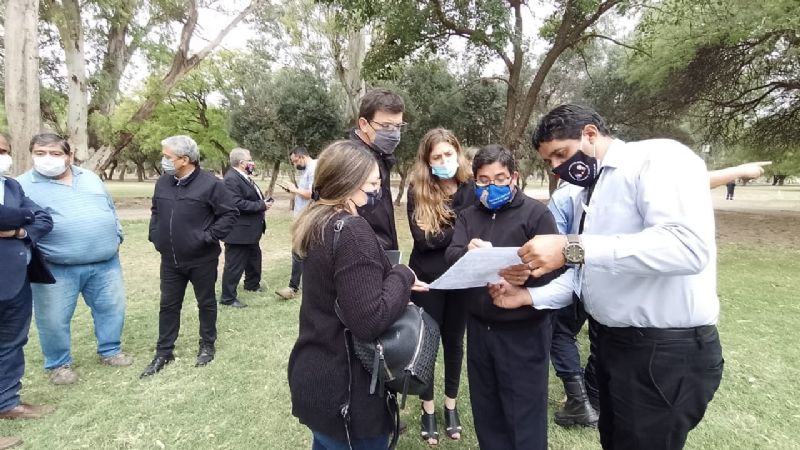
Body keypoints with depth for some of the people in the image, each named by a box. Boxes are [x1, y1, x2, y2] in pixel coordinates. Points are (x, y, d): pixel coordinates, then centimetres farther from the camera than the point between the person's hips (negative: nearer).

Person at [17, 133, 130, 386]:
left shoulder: (90, 178, 11)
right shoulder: (24, 186, -2)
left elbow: (111, 209, 17)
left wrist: (116, 238, 11)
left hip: (105, 263, 3)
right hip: (56, 268, -3)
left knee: (112, 308, 11)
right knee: (54, 319, 7)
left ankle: (110, 351, 30)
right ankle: (59, 364, 28)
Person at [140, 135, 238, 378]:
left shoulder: (209, 184, -15)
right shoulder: (163, 182, 4)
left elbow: (230, 213, -13)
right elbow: (155, 211, 20)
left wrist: (210, 236, -17)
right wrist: (154, 235, 8)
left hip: (202, 260, -5)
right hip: (170, 260, 5)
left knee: (206, 303, 11)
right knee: (168, 305, 14)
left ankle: (207, 345, 29)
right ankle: (164, 351, 28)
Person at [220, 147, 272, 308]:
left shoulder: (245, 177, 11)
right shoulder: (231, 179, -21)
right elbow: (237, 204, -29)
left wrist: (264, 201, 0)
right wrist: (262, 205, -21)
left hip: (250, 230, 11)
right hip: (239, 231, -11)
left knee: (254, 257, 25)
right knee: (235, 265, 0)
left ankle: (252, 284, 45)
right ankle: (227, 297, 12)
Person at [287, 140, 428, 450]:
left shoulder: (318, 223, 4)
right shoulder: (352, 231, -25)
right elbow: (370, 320, -29)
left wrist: (398, 284, 4)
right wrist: (403, 276, -15)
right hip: (345, 391, -9)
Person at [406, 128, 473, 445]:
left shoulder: (472, 188, -4)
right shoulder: (417, 191, -8)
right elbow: (423, 239, -17)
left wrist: (443, 234, -20)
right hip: (427, 279, -1)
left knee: (454, 341, 17)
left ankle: (450, 405, 38)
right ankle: (428, 409, 33)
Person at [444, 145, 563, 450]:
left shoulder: (536, 213, -3)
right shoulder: (468, 216, 10)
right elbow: (450, 256, -5)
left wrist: (526, 274, -28)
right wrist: (468, 252, -27)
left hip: (523, 331, -4)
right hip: (479, 328, 5)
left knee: (524, 413, 8)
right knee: (486, 411, 19)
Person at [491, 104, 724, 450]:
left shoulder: (658, 157, -14)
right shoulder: (591, 192, 12)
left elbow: (687, 246, -31)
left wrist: (572, 248, -33)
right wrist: (526, 296, 1)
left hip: (666, 350, -8)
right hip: (612, 341, 9)